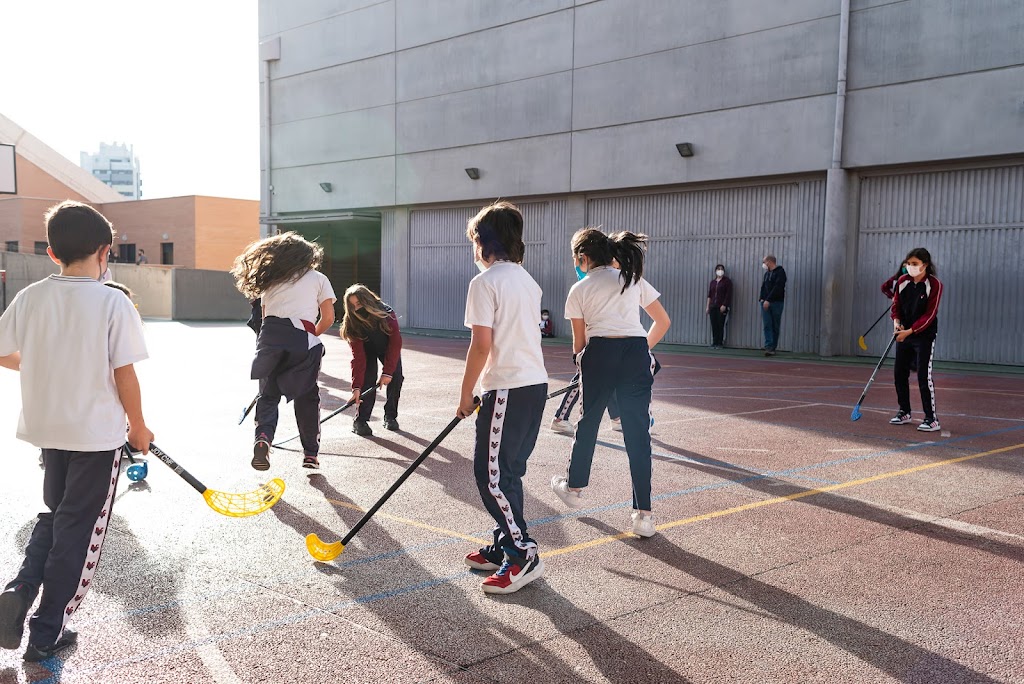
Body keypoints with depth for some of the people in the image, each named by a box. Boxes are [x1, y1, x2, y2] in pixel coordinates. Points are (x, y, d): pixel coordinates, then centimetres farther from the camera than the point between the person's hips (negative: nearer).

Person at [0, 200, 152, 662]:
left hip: (46, 429, 5)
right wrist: (138, 427, -1)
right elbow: (125, 375, -15)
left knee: (56, 514, 26)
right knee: (79, 533, 9)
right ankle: (47, 634, 17)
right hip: (98, 434, -4)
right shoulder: (114, 303, -15)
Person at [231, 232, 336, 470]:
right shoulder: (318, 279, 18)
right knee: (307, 397, 10)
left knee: (268, 394, 12)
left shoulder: (271, 281, 26)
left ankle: (263, 435, -14)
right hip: (302, 337, -2)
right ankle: (311, 453, 13)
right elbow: (328, 318, 11)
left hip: (270, 335, 2)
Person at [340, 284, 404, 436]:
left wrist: (387, 371, -35)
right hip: (368, 350, 0)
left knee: (395, 378, -14)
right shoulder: (352, 324, -30)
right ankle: (360, 421, -13)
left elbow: (395, 343, -31)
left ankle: (390, 417, 4)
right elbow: (358, 356, -32)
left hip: (389, 349, 0)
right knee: (368, 380, -20)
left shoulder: (387, 314, -35)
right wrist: (356, 386, -39)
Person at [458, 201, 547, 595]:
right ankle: (504, 548, 24)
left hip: (508, 389, -9)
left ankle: (524, 556, -1)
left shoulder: (485, 282, -10)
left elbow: (481, 345, -15)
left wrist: (466, 395, -5)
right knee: (506, 472, 16)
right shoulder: (527, 281, 15)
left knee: (492, 474, -2)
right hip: (536, 384, 9)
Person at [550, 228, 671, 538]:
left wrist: (579, 361, 30)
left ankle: (574, 487, 40)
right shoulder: (634, 280, 15)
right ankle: (643, 514, 2)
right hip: (637, 352, 2)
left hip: (600, 352, -1)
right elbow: (663, 322, 16)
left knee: (588, 423, 19)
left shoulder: (579, 291, 9)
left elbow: (579, 340, 13)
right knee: (638, 431, 3)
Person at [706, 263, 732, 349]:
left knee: (720, 325, -6)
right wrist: (707, 306, 11)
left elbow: (728, 294, -5)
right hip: (713, 307, 5)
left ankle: (720, 343, -1)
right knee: (714, 325, 2)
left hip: (722, 307, -5)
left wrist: (724, 305, -13)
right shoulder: (713, 281, 16)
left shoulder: (727, 281, 2)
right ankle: (714, 343, 6)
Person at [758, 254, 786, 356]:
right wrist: (762, 299, 0)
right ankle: (768, 347, -12)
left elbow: (777, 288, -15)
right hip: (765, 303, 6)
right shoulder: (767, 273, 17)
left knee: (775, 326, 1)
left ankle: (773, 348, 5)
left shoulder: (780, 272, -4)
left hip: (776, 303, -5)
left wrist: (768, 300, -20)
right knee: (767, 325, -5)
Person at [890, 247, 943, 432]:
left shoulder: (934, 285, -13)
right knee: (899, 373, 8)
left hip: (925, 336, -6)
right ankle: (904, 412, 23)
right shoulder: (902, 281, 1)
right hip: (904, 334, 6)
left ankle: (932, 419, -4)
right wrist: (896, 321, -10)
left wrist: (910, 331, -22)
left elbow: (929, 315, -16)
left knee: (924, 376, -9)